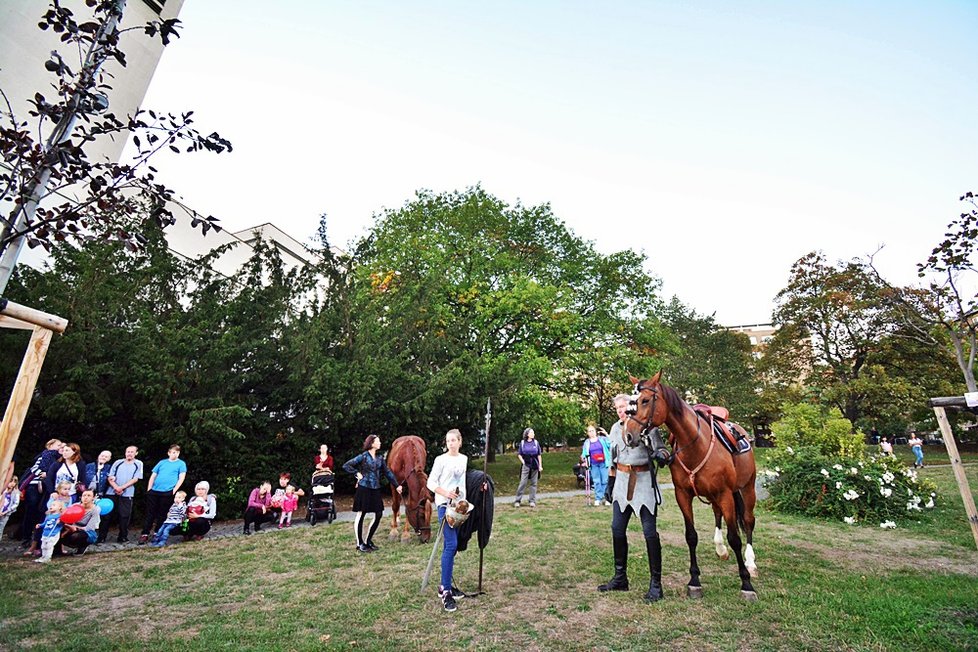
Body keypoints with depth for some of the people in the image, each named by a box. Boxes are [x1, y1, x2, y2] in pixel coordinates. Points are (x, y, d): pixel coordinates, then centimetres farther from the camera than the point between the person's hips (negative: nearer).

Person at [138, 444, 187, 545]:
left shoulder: (181, 464, 5)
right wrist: (148, 489, 6)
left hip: (167, 492, -2)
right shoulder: (162, 462, 14)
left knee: (161, 515, 6)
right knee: (150, 513, 3)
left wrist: (174, 490, -11)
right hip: (154, 491, 3)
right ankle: (145, 534, 10)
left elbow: (181, 478, -2)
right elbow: (153, 476, 14)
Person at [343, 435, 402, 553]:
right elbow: (346, 465, -6)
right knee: (361, 514, 4)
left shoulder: (380, 458, 8)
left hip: (375, 489, 6)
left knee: (378, 514, 5)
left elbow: (387, 472, 13)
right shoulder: (363, 456, -7)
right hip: (364, 488, -6)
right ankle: (359, 543, 17)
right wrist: (357, 473, -10)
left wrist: (396, 485, 13)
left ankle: (368, 540, 22)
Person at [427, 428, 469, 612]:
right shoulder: (441, 459, -7)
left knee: (453, 546, 10)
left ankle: (446, 584, 23)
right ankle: (445, 591, -3)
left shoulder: (465, 459, 8)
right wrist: (446, 493, -20)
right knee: (451, 545, -11)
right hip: (445, 505, -5)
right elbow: (431, 483, -7)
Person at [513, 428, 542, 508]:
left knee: (533, 483, 6)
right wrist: (522, 461, -6)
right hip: (526, 465, -2)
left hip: (535, 466, 2)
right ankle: (517, 500, 4)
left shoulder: (536, 442, 4)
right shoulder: (522, 443, 0)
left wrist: (540, 465, 2)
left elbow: (539, 455, 6)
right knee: (522, 483, -4)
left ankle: (532, 501, 16)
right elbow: (519, 454, 7)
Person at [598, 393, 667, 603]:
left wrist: (660, 456, -33)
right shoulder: (615, 428, 10)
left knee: (650, 532, -2)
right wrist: (610, 483, 17)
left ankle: (656, 583, 11)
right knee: (617, 529, 7)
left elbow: (657, 451, -10)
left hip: (644, 481, -5)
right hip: (622, 482, 6)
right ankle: (620, 578, 22)